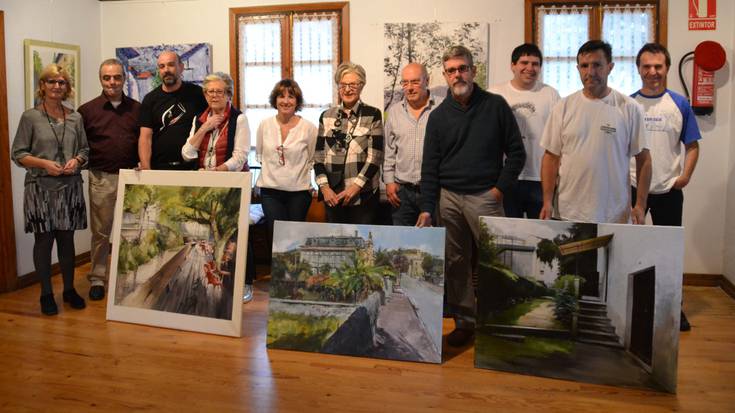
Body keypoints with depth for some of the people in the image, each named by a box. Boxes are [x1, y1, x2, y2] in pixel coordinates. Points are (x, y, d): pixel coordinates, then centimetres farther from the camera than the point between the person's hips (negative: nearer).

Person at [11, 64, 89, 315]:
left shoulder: (75, 118, 7)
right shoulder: (30, 117, -2)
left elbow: (85, 149, 13)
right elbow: (18, 154, -2)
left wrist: (77, 160, -7)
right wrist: (44, 163, -16)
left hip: (70, 187, 3)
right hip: (41, 188, -2)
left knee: (67, 239, 10)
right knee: (43, 240, 4)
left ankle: (69, 289, 22)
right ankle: (46, 293, 17)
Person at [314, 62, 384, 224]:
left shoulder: (373, 114, 0)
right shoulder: (326, 116, 9)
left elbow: (375, 157, -6)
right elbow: (319, 156, 8)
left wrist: (355, 187, -12)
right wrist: (324, 187, -4)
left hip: (363, 195, -3)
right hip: (332, 195, 3)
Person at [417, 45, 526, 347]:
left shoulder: (496, 106, 1)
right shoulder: (438, 116, 7)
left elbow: (516, 153, 3)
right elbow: (430, 166, 5)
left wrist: (500, 188, -6)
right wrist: (427, 208, -3)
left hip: (485, 197, -2)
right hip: (449, 198, 3)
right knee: (456, 263, 7)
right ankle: (464, 320, 20)